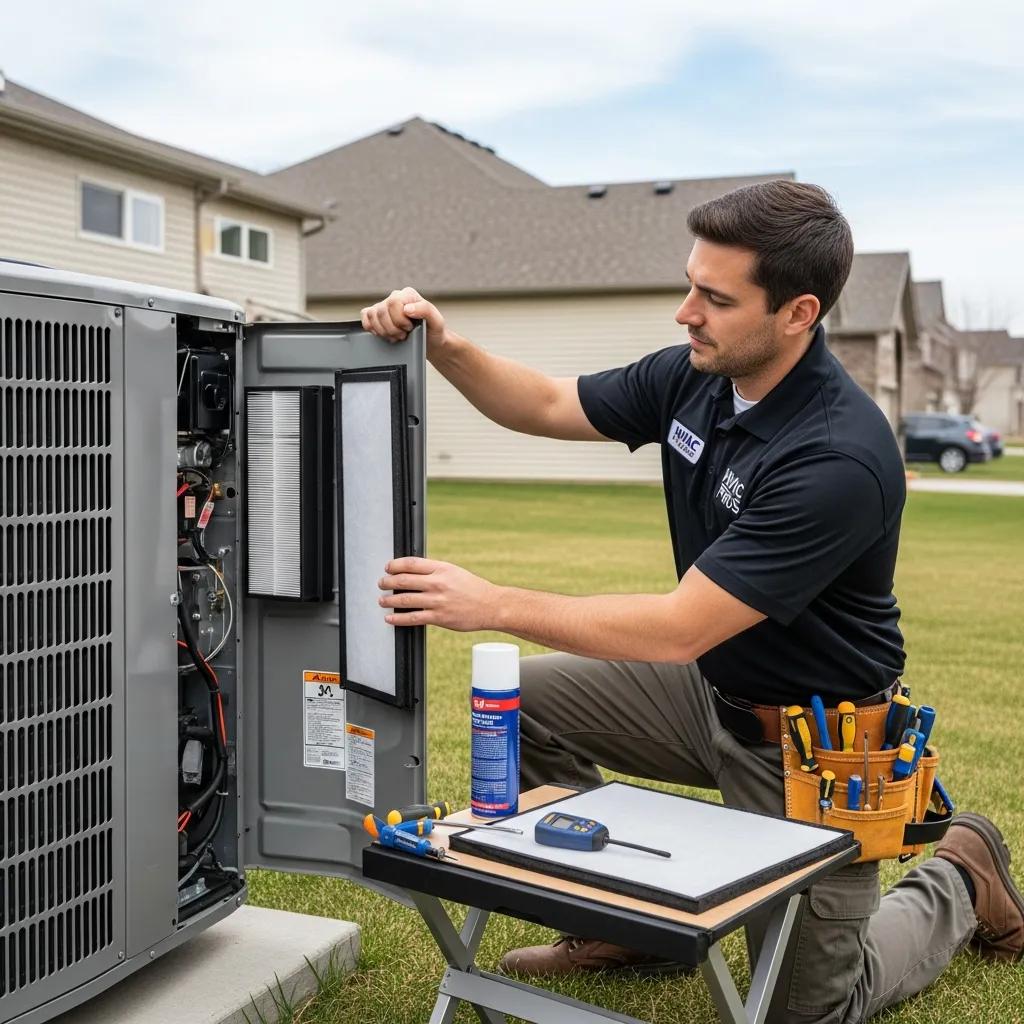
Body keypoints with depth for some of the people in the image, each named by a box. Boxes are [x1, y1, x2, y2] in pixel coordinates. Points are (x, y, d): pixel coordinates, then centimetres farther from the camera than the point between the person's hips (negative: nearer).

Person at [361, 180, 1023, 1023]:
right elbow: (548, 406, 1)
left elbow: (679, 629, -34)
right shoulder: (695, 375, -10)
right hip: (712, 685, 7)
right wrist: (445, 347, -18)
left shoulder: (840, 459, -34)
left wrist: (493, 604, -33)